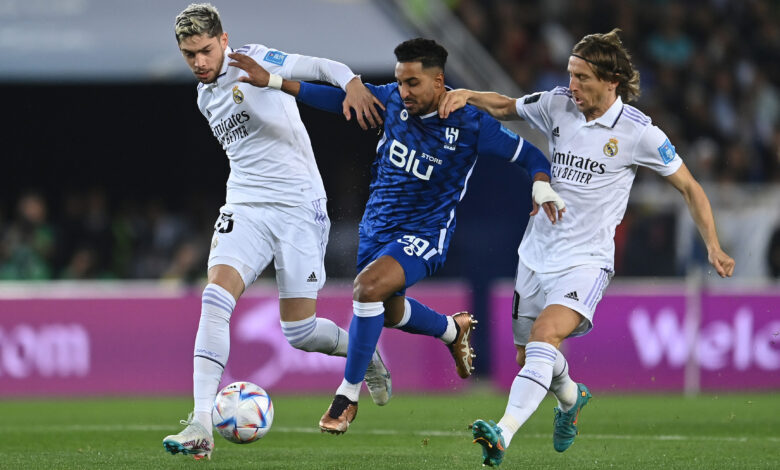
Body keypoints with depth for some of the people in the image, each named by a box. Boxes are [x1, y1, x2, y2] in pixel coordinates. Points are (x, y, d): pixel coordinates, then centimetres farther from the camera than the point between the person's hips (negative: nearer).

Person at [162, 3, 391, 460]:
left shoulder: (253, 61, -6)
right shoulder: (206, 98, 15)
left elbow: (316, 67, -21)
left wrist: (351, 81, -41)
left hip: (299, 207, -5)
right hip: (245, 210, 5)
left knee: (298, 331, -4)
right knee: (216, 296, -20)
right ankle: (201, 426, -24)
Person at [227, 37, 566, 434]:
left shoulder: (470, 125, -19)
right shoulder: (394, 100, -9)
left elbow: (529, 155, -10)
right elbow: (342, 98, -2)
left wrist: (543, 188, -30)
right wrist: (272, 81, -9)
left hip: (424, 235, -6)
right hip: (377, 223, 6)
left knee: (369, 286, -30)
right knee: (389, 311, 23)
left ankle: (348, 395, -17)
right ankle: (453, 329, 57)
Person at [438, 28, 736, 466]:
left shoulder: (638, 132, -11)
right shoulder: (558, 105, 0)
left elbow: (688, 186, 0)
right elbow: (505, 107, 17)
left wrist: (714, 248, -5)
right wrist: (469, 95, -4)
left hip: (586, 261, -5)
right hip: (537, 252, 5)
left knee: (545, 335, -29)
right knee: (528, 355, 13)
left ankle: (504, 434, -42)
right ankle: (571, 397, 47)